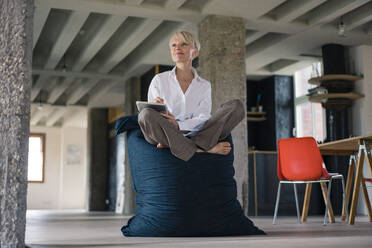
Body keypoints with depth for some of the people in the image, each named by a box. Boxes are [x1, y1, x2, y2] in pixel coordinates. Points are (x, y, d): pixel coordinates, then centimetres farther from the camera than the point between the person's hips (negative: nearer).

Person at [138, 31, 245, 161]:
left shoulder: (204, 85, 15)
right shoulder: (159, 80, 13)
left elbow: (203, 118, 0)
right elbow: (149, 117, 6)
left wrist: (179, 125, -21)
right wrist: (156, 108, -20)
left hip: (194, 134, 1)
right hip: (165, 135, -1)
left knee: (237, 106, -14)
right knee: (146, 114, -34)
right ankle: (202, 150, -32)